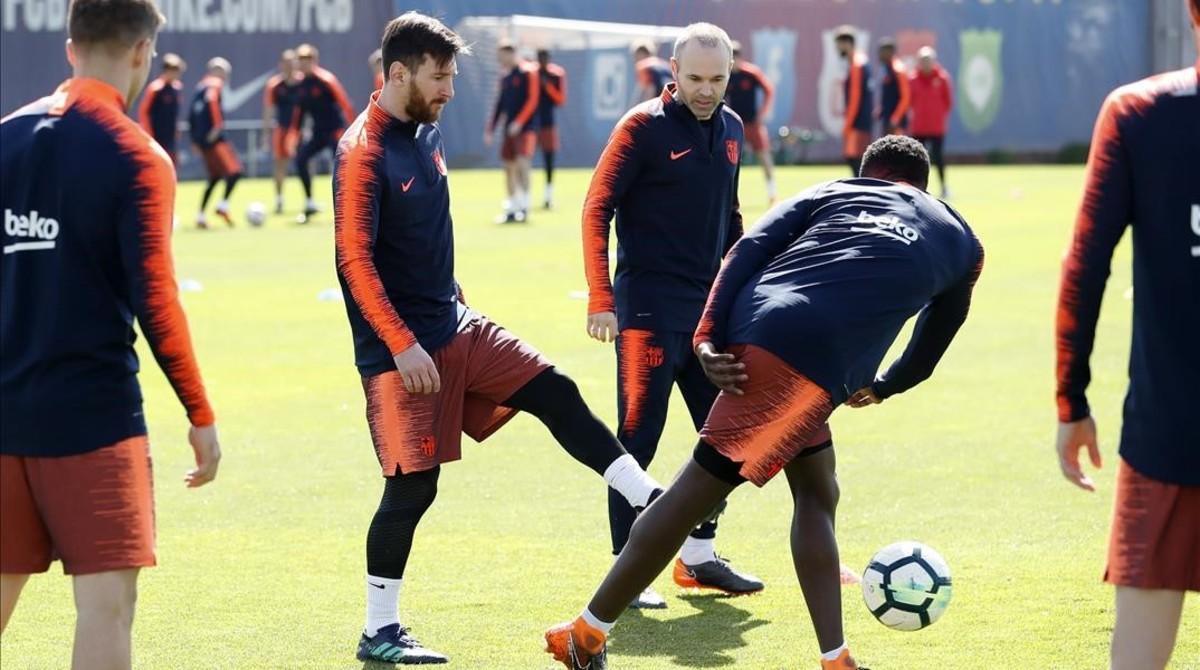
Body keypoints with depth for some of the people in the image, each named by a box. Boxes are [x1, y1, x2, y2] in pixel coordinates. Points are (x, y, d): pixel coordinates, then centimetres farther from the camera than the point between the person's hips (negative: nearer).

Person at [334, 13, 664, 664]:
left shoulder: (427, 131, 9)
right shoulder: (362, 152, -17)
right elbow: (355, 258, -21)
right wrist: (402, 344, -23)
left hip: (456, 327, 8)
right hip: (403, 349, -8)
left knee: (556, 393, 2)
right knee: (412, 486, -5)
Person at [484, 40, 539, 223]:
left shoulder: (528, 72, -8)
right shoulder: (505, 76, 15)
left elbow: (532, 101, -13)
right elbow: (500, 103, 19)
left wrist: (518, 123, -20)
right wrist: (490, 129, 16)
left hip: (525, 126, -8)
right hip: (509, 128, 8)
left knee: (522, 162, -18)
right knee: (508, 166, 7)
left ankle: (524, 206, -15)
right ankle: (511, 210, 12)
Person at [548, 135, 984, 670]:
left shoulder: (833, 192, 26)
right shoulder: (961, 242, 25)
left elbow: (749, 248, 8)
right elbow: (932, 345, 36)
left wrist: (708, 337, 1)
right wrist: (880, 387, 54)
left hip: (754, 332, 3)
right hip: (813, 366, -3)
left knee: (818, 495, 17)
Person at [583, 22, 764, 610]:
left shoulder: (730, 129, 11)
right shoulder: (643, 126, -9)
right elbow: (597, 209, -12)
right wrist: (600, 299, -19)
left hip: (710, 308, 7)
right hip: (649, 311, -7)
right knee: (638, 439, -7)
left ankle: (698, 555, 24)